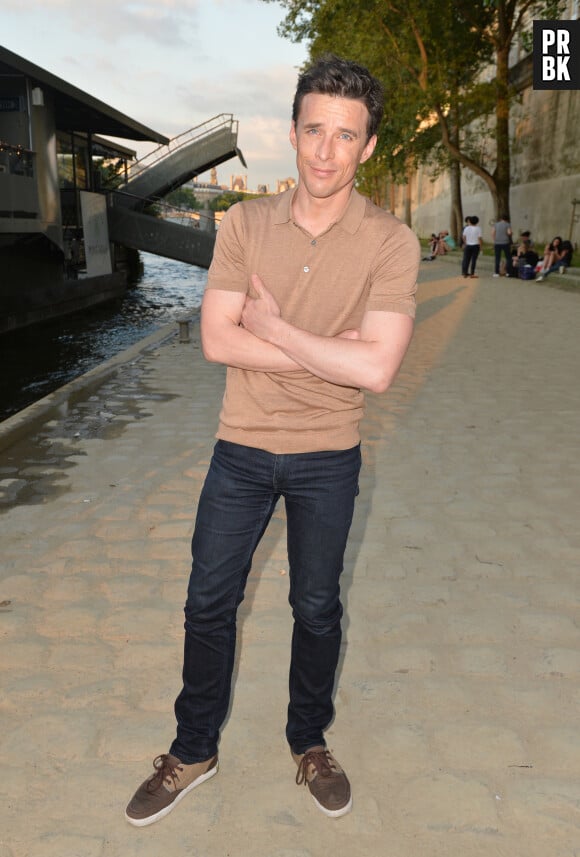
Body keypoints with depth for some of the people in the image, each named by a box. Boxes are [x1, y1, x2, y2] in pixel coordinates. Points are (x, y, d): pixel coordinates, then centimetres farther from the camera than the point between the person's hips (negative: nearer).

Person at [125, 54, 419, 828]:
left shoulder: (390, 242, -12)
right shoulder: (245, 223, -5)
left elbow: (376, 370, -23)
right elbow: (216, 340, -13)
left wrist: (273, 327, -17)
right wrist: (330, 350, -18)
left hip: (328, 459, -1)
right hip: (242, 449, 2)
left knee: (317, 609, 15)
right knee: (209, 603, 11)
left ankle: (309, 742, 41)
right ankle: (194, 751, 35)